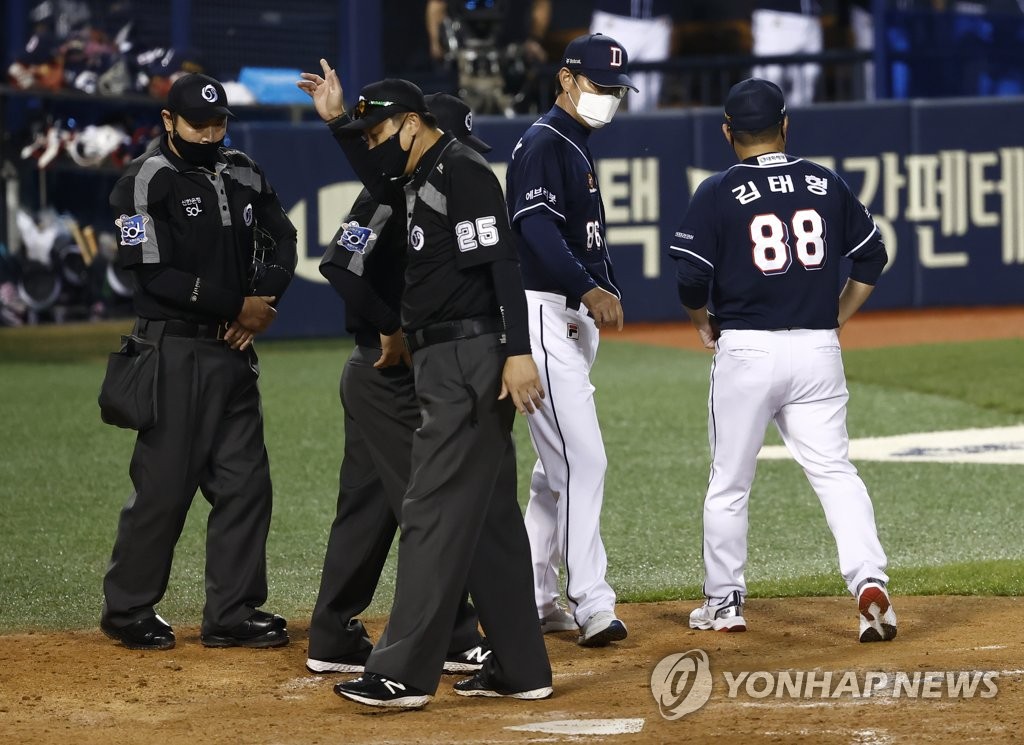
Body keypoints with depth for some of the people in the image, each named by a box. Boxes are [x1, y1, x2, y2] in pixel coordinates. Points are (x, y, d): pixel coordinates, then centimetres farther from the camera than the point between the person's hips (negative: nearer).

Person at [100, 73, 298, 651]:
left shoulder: (243, 175, 11)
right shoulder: (147, 182, -9)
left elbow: (283, 237, 19)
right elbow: (156, 274, -16)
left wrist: (265, 303, 1)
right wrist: (237, 307, -14)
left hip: (235, 350, 7)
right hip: (177, 349, -6)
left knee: (246, 483, 5)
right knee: (165, 483, -4)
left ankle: (233, 613, 11)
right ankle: (128, 610, 9)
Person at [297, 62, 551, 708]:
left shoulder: (463, 172, -13)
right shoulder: (424, 178, 17)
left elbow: (502, 262, -21)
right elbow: (381, 184, 40)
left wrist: (518, 352, -29)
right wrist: (338, 120, 28)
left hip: (471, 360, -11)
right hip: (448, 364, 11)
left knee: (435, 514, -11)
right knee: (491, 517, 12)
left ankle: (404, 674, -13)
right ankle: (521, 668, 16)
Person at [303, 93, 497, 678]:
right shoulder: (387, 199, -15)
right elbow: (341, 265, -26)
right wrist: (392, 330, -20)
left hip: (401, 378, 10)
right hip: (385, 380, -10)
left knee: (368, 509, 11)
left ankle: (335, 640, 15)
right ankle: (457, 640, -2)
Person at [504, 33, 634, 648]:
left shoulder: (578, 147, 20)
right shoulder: (544, 144, -11)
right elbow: (537, 228, -25)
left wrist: (608, 293, 7)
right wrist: (588, 289, -35)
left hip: (576, 318, 11)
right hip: (543, 314, -11)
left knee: (560, 465, 14)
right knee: (584, 460, -15)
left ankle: (535, 600, 20)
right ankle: (592, 605, -16)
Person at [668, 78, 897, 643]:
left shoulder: (718, 193, -5)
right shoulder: (828, 185, 6)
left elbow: (691, 279, -9)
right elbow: (871, 259, 12)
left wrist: (704, 325, 10)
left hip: (746, 349, -2)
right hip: (818, 350, 2)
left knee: (729, 482, 11)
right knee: (835, 471, 3)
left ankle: (723, 602, 19)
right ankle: (868, 580, -17)